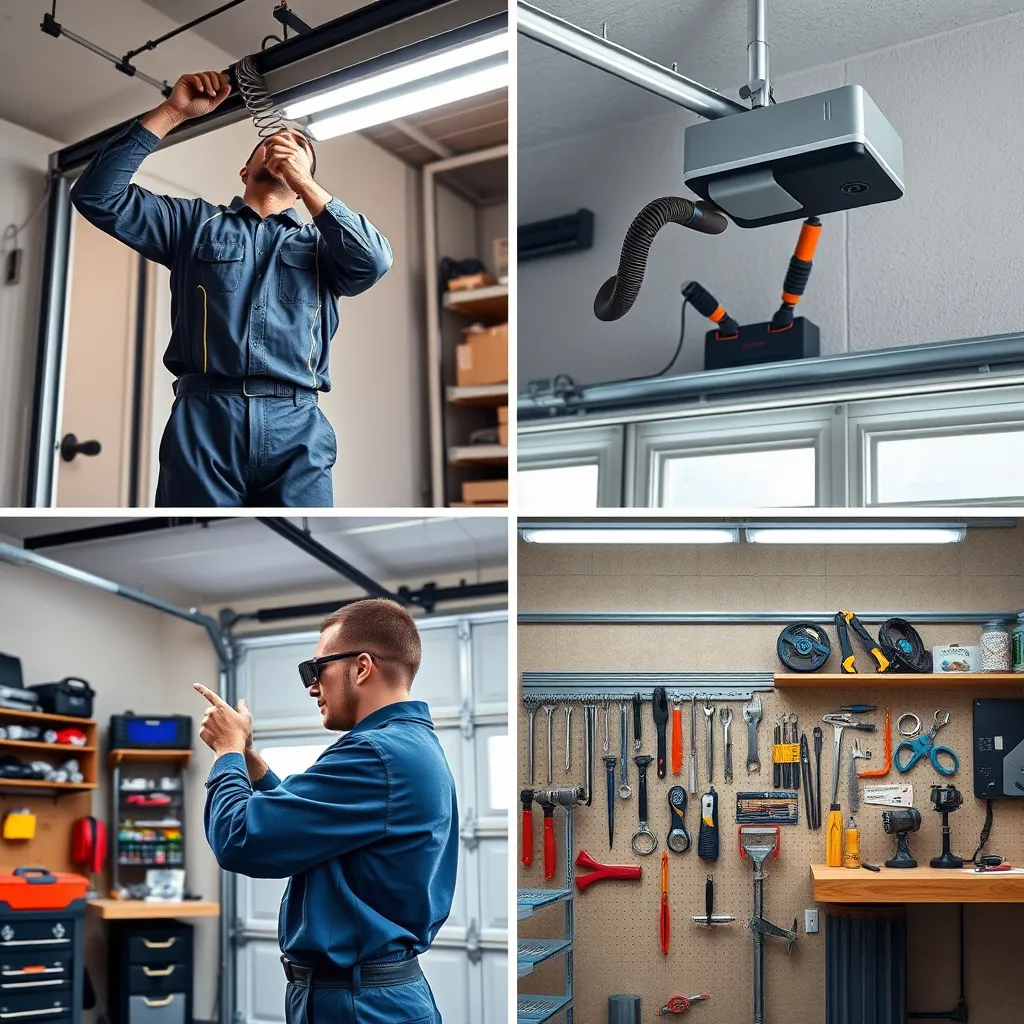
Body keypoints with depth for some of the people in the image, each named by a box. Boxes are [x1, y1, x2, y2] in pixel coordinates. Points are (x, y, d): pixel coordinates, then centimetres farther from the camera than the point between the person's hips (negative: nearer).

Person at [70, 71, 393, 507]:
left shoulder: (319, 241, 23)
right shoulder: (194, 221, 23)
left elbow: (373, 262, 1)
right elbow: (98, 195, 12)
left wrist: (304, 182, 0)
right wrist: (174, 111, 6)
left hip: (296, 427, 0)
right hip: (202, 421, 0)